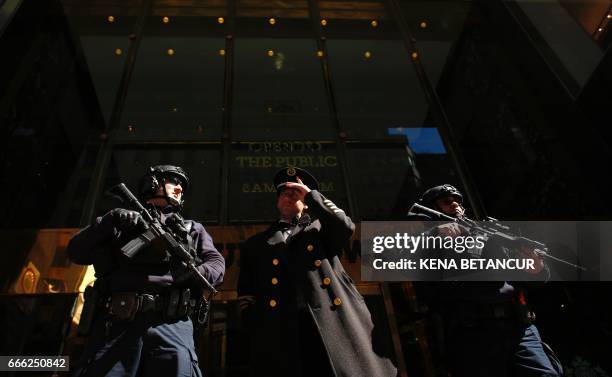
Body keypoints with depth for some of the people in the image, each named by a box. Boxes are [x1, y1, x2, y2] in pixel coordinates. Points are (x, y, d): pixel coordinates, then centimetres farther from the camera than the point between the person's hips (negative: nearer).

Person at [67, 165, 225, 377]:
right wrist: (107, 223, 0)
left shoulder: (193, 229, 27)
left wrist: (196, 272, -8)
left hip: (171, 325, 0)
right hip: (117, 322, 0)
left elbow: (217, 263, 14)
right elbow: (76, 252, 16)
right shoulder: (123, 220, 23)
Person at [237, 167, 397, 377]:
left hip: (333, 323, 0)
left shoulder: (319, 228, 22)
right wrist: (255, 329, 1)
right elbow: (246, 293, 17)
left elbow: (345, 227, -1)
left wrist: (311, 194, 7)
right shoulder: (256, 244, 23)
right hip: (279, 333, 1)